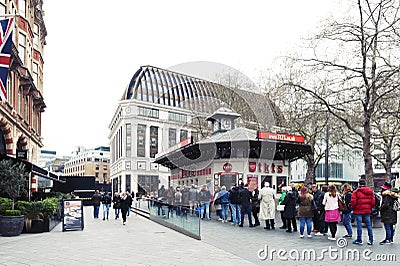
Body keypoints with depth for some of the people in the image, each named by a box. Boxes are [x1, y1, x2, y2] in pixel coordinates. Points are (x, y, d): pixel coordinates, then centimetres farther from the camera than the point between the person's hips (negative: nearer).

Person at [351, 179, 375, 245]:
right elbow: (373, 202, 5)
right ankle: (371, 240, 12)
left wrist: (353, 208, 4)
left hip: (358, 211, -5)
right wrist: (370, 207, 18)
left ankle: (359, 240, 7)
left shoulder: (356, 192, -11)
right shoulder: (370, 191, 5)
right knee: (369, 225, 11)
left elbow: (353, 202, -13)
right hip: (367, 210, 5)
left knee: (359, 225, 1)